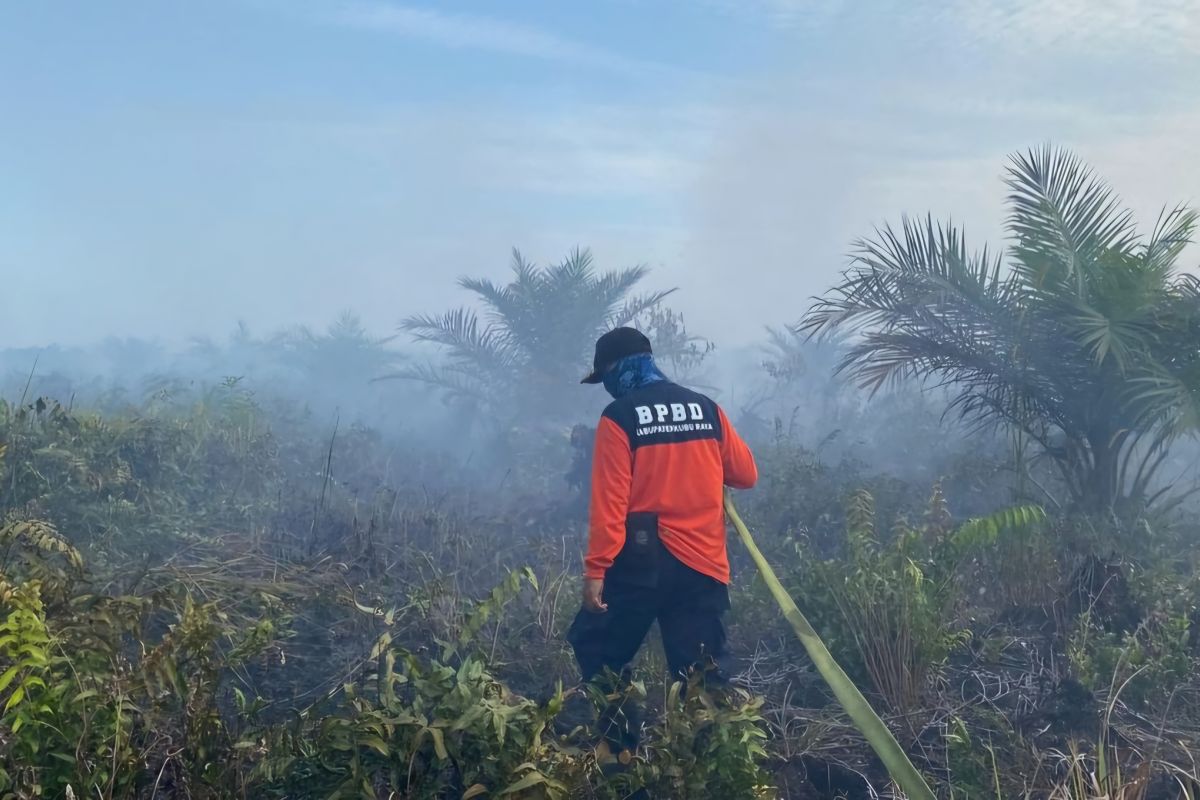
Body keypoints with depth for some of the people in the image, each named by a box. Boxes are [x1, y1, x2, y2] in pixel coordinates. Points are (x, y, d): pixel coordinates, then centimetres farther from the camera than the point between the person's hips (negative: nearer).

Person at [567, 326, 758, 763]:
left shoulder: (619, 416, -6)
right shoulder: (706, 408, 8)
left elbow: (609, 501, -12)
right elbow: (746, 474, 13)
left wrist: (595, 569, -12)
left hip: (642, 561, -4)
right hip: (704, 564, 5)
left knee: (596, 649, 12)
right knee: (700, 677, 8)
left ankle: (621, 748, 7)